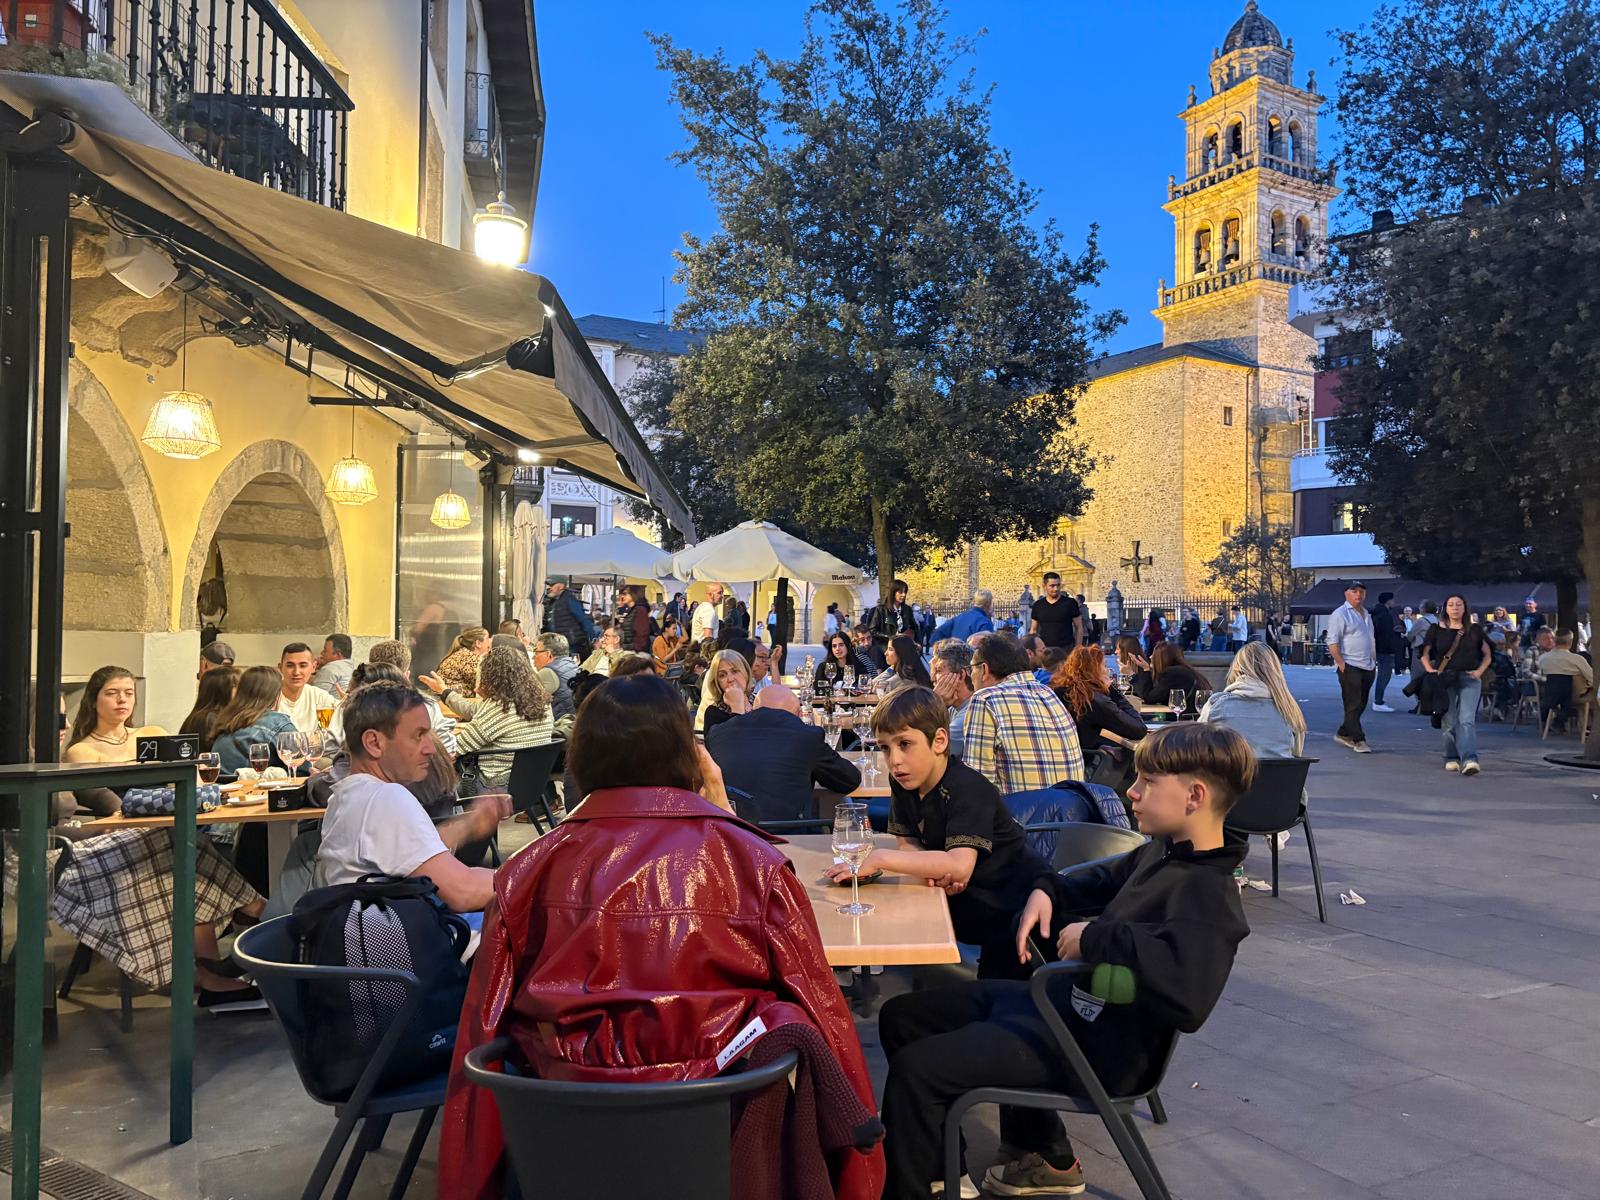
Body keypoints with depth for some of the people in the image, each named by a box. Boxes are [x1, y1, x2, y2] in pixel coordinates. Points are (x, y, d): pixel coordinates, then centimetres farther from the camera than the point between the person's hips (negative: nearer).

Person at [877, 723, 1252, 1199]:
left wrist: (1097, 936, -32)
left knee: (915, 1070, -20)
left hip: (1092, 1040, -10)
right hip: (1063, 995, 10)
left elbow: (1189, 995, -42)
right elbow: (1104, 880, 26)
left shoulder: (1206, 895, -23)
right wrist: (1047, 889, 7)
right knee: (902, 1017, 18)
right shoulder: (1165, 850, 5)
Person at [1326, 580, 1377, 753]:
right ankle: (1358, 740, -6)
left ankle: (1344, 734, 23)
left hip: (1368, 667, 8)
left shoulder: (1366, 614, 18)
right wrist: (1341, 663, -19)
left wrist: (1374, 663, 20)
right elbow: (1332, 642, -14)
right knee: (1353, 704, -7)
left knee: (1360, 704, 12)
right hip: (1350, 667, -8)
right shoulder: (1340, 614, -7)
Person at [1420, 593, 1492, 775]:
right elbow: (1425, 653, 10)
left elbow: (1487, 654, 13)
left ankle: (1469, 759, -23)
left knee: (1467, 719, -14)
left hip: (1469, 678, -1)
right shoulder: (1437, 629, 6)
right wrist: (1430, 670, -7)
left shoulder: (1475, 629, 7)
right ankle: (1452, 758, 18)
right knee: (1449, 722, 5)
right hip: (1445, 679, 1)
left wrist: (1479, 671, -3)